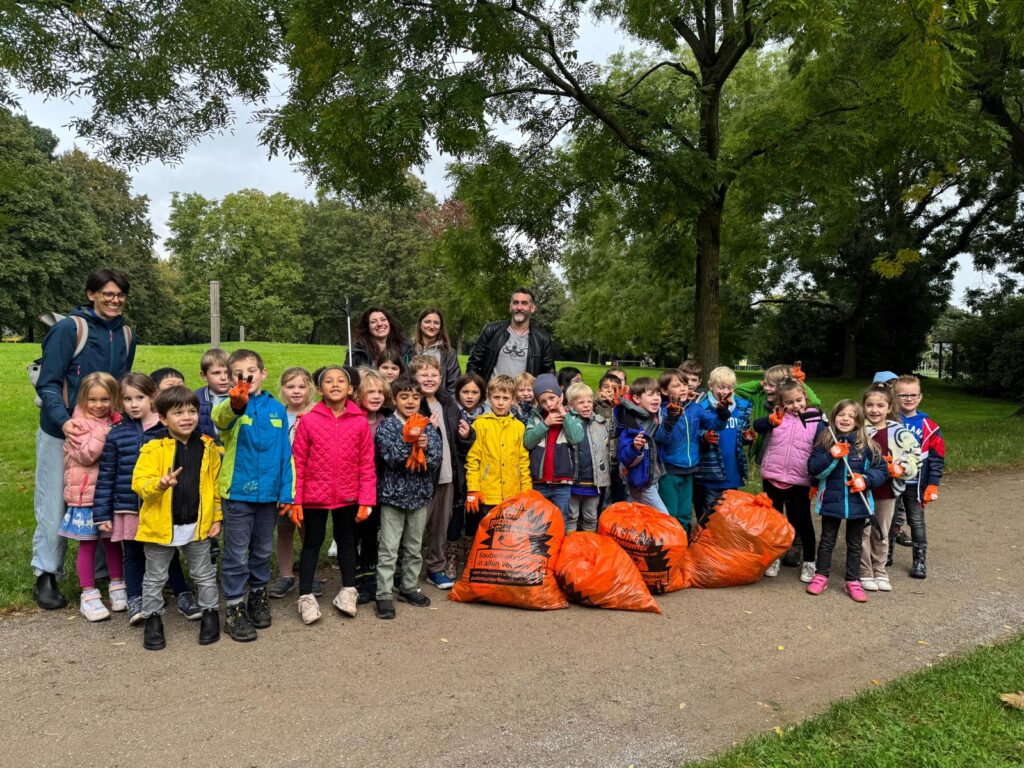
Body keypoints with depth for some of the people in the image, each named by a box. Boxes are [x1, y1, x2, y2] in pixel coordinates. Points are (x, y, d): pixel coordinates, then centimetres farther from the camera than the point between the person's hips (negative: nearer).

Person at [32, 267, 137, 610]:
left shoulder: (125, 334, 6)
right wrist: (63, 420, -29)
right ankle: (45, 576, 20)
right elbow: (48, 382, -15)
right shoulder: (69, 328, -13)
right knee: (55, 505, 5)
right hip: (61, 432, -4)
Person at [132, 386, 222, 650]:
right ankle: (153, 618, 34)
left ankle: (210, 613, 34)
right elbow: (139, 483, -17)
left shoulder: (208, 447, -2)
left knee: (204, 574, 16)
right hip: (160, 526, -2)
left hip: (197, 525, 2)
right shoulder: (153, 449, -12)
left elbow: (216, 485, 5)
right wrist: (161, 484, -38)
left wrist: (216, 517, 5)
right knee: (155, 577, 15)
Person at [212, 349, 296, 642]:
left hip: (268, 493, 3)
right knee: (236, 555, 5)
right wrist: (236, 404, -57)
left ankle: (258, 596, 37)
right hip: (238, 492, -3)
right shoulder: (231, 407, -8)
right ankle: (235, 610, 19)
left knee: (262, 551, 18)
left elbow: (285, 453, 4)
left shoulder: (277, 409, 1)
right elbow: (221, 417, -35)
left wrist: (287, 491, -1)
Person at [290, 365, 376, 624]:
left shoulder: (360, 422, -6)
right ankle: (306, 596, 25)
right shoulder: (309, 421, -8)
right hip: (314, 495, -1)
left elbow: (367, 464, -3)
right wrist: (295, 500, -6)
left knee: (346, 541, 17)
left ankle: (348, 591, 34)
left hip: (347, 496, 1)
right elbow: (298, 462, -5)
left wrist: (366, 501, -4)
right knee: (312, 543, 12)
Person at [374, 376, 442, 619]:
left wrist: (425, 446, -21)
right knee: (388, 549, -1)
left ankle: (409, 587, 29)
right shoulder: (386, 426, -5)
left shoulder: (427, 427, 4)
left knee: (414, 548, 15)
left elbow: (436, 462, -2)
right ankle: (384, 595, 7)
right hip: (392, 494, -4)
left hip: (419, 495, 4)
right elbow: (391, 457, -16)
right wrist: (407, 439, -28)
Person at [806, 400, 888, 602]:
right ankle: (821, 576, 27)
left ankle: (853, 581, 26)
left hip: (857, 502, 1)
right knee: (827, 540, 14)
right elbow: (813, 469, -8)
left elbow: (881, 470, 2)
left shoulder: (866, 444, -4)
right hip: (831, 500, -1)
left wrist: (866, 479, -16)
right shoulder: (824, 441, -4)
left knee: (854, 544, 14)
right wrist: (831, 456, -21)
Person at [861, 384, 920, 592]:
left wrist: (900, 468, -14)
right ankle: (864, 572, 20)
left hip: (887, 491, 3)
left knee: (882, 532, 16)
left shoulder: (899, 433, -2)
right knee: (862, 532, 6)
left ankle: (879, 570, 31)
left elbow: (915, 456, 2)